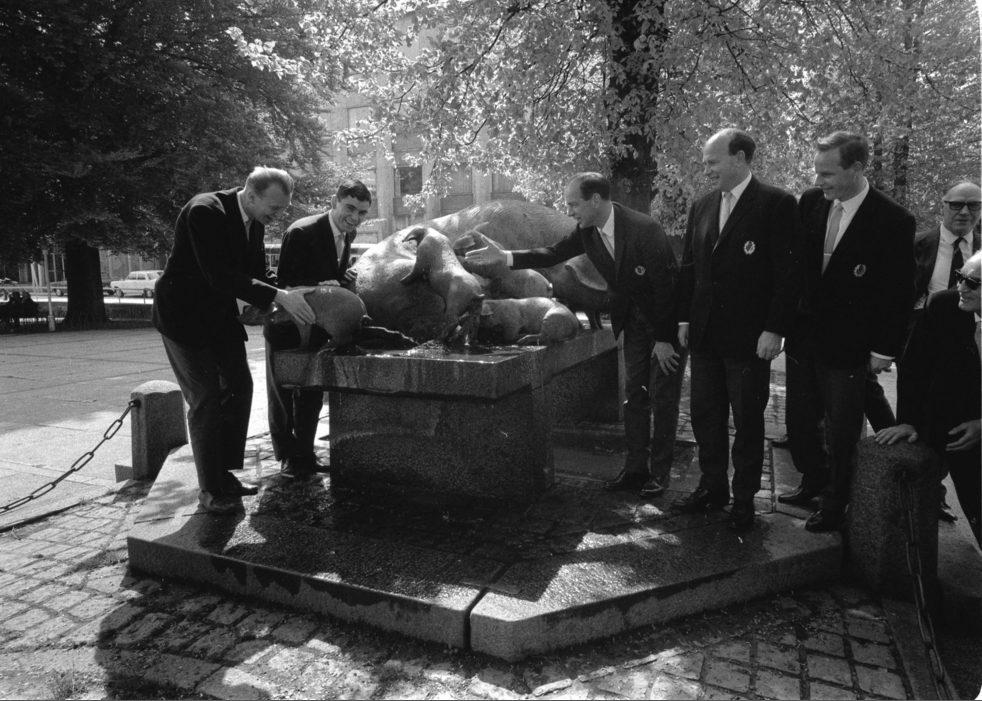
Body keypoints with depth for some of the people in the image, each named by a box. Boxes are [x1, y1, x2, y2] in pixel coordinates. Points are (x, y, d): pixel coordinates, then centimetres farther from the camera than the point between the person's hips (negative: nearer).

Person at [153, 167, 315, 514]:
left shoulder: (254, 221, 1)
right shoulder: (204, 211, -25)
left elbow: (257, 272, 5)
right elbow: (220, 275, -32)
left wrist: (287, 296, -13)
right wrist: (278, 296, -35)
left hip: (219, 315, 8)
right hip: (184, 316, -8)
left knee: (238, 388, 8)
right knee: (207, 399, -7)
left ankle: (225, 475, 21)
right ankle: (210, 490, 6)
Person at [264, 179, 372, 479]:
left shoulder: (348, 233, -2)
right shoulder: (301, 232, -25)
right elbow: (285, 282, -24)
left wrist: (343, 277, -13)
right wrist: (320, 286, -35)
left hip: (317, 326, 7)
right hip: (286, 325, -7)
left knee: (313, 393, 13)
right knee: (281, 392, 7)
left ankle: (305, 454, 27)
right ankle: (288, 456, 21)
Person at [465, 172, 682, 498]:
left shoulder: (644, 229, -27)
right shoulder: (587, 231, -7)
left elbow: (665, 286, -24)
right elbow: (553, 253, 2)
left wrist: (664, 339, -20)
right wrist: (505, 257, -9)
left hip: (669, 316, -6)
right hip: (634, 318, 6)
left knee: (663, 397, 1)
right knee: (634, 394, 8)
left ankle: (659, 472, 11)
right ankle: (635, 468, 16)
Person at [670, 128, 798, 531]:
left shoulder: (776, 204, -8)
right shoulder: (701, 207, 11)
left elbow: (787, 272, -11)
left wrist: (774, 329, -15)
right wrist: (684, 318, 10)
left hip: (750, 338, -6)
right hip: (704, 334, 6)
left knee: (747, 421, 7)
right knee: (704, 416, 13)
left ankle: (744, 499, 22)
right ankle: (712, 487, 29)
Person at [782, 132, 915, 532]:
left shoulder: (893, 221, -13)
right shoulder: (810, 202, 0)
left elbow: (898, 293, -9)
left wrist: (884, 350, -9)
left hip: (848, 347, -4)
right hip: (803, 335, 5)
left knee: (840, 433, 8)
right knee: (799, 422, 15)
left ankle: (835, 503, 28)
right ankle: (813, 481, 38)